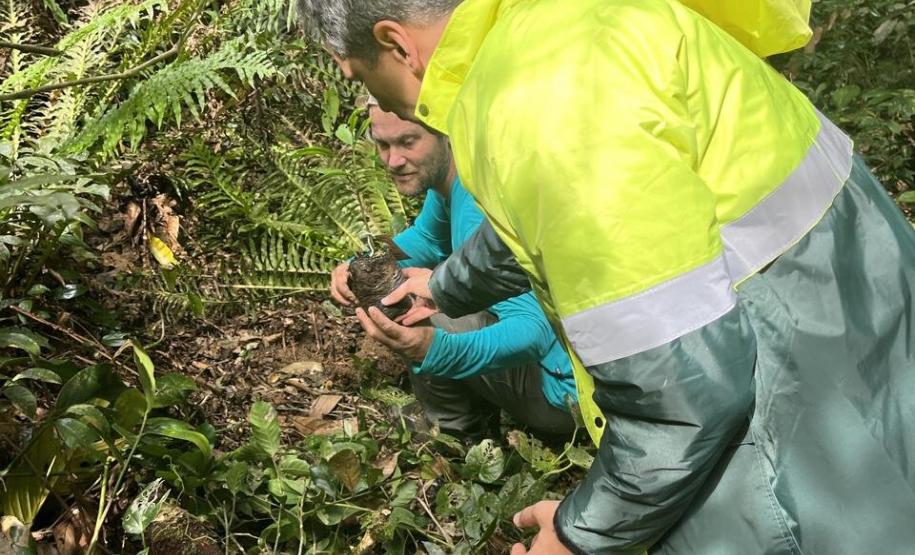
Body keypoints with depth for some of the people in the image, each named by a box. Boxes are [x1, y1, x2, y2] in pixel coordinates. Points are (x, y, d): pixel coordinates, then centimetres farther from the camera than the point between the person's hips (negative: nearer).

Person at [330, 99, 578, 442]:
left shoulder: (480, 208, -29)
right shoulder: (444, 169, -1)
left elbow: (533, 330, -37)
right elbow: (426, 238, 18)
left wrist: (436, 350, -55)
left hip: (563, 388, -10)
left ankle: (462, 449, 8)